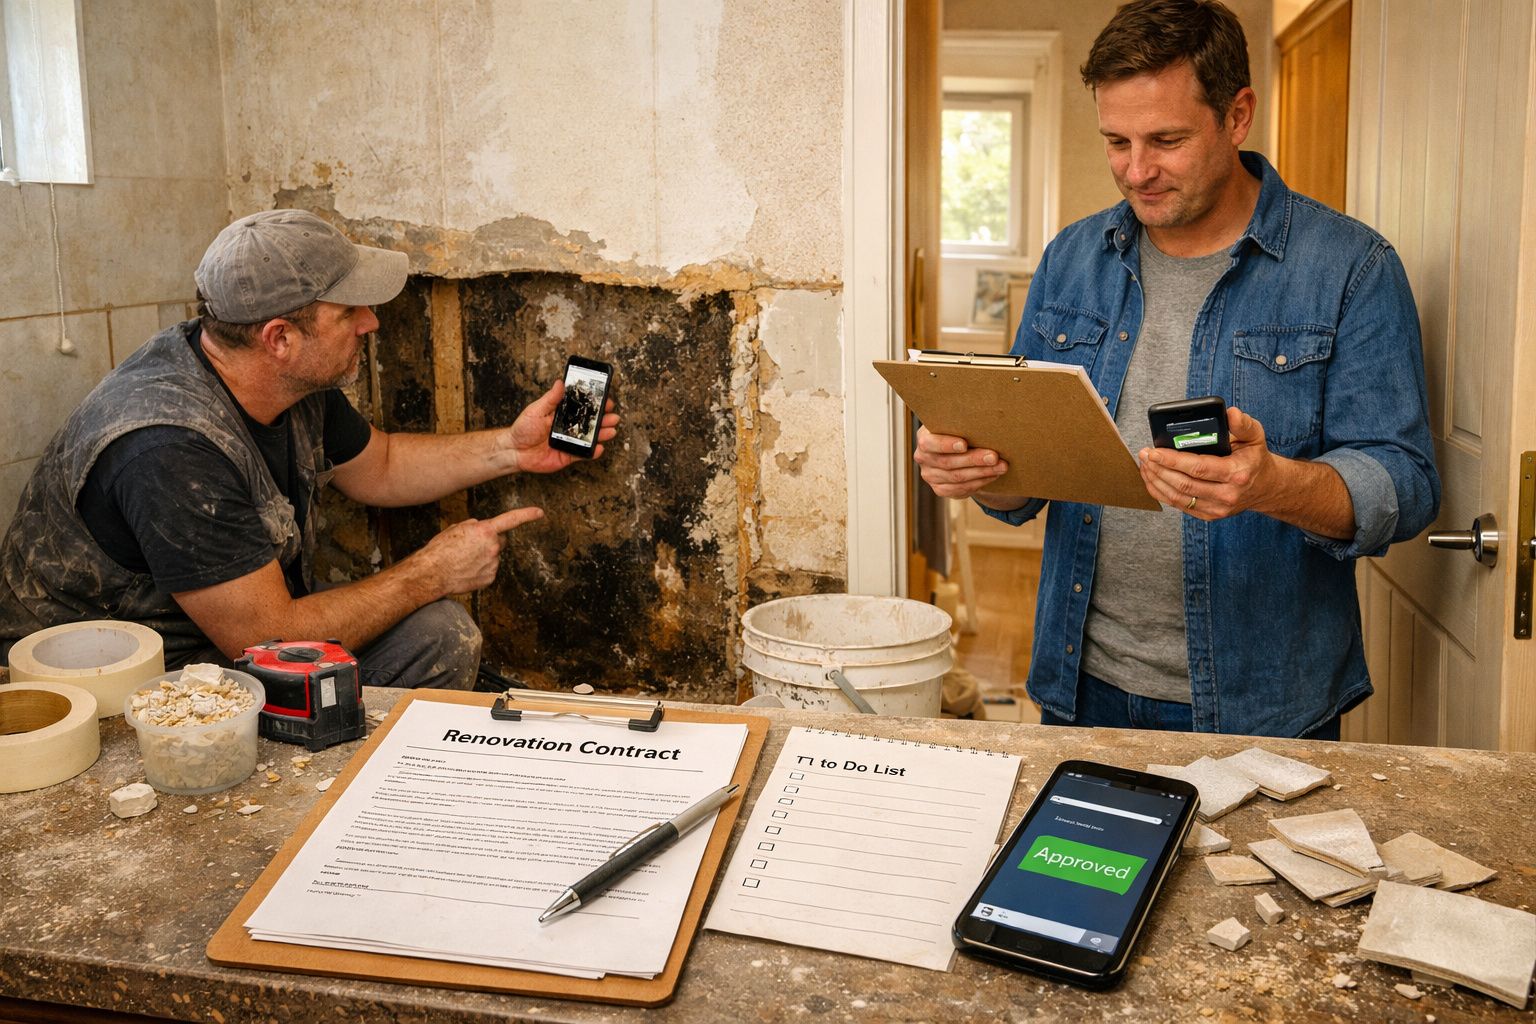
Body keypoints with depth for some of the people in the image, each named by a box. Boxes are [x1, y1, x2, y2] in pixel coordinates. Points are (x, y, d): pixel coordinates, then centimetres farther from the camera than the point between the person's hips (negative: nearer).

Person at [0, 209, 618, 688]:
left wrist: (510, 449, 3)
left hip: (248, 630, 9)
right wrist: (430, 573, -19)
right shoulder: (173, 451, -34)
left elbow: (376, 468, 15)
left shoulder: (298, 383, -6)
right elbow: (267, 640, -29)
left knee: (439, 636, -4)